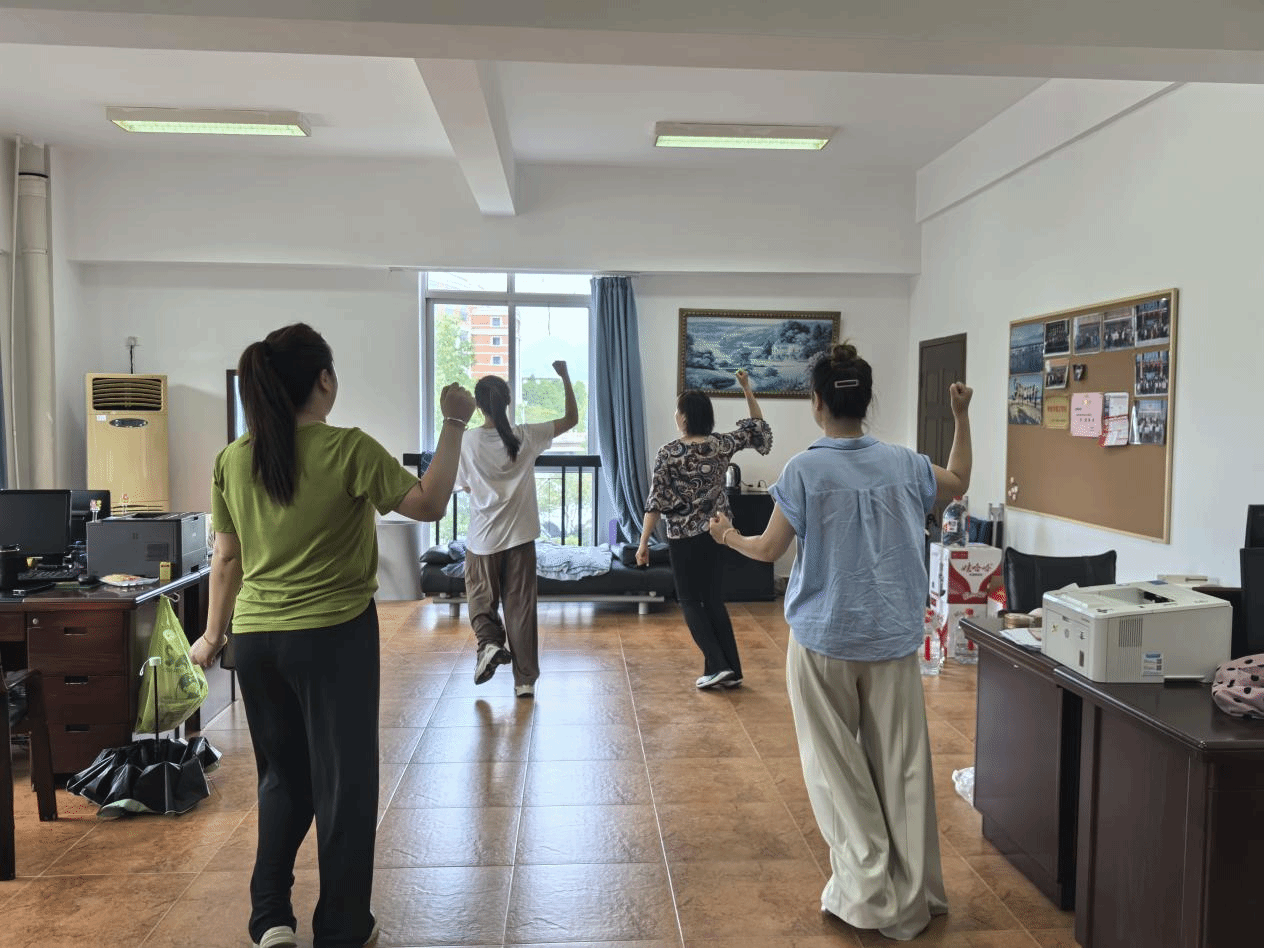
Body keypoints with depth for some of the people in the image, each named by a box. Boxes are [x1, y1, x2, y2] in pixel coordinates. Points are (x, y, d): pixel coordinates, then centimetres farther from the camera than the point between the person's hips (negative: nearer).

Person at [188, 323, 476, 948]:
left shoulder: (233, 461, 1)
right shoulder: (348, 451, -14)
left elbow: (226, 559, 7)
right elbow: (429, 504, -9)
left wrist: (214, 634, 18)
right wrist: (454, 426, -4)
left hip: (256, 638, 5)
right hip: (334, 637, -5)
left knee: (282, 777, 21)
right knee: (344, 781, 9)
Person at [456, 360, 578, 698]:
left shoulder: (468, 442, -10)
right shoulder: (525, 437, -8)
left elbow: (464, 486, 1)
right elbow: (572, 419, 2)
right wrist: (565, 377, 5)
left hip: (482, 539, -1)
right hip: (520, 536, 1)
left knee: (481, 599, 19)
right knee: (521, 605, 9)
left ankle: (488, 643, -8)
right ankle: (525, 679, 12)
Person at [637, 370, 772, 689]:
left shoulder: (668, 453, -12)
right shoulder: (721, 445, -2)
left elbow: (656, 501, -14)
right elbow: (757, 427, 14)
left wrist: (643, 543, -9)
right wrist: (747, 389, 13)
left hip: (683, 537, -4)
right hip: (717, 533, 4)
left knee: (689, 601, 9)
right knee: (714, 601, 13)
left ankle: (717, 666, -1)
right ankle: (732, 670, 13)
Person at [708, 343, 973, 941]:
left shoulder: (804, 471, -11)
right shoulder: (902, 464, -1)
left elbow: (769, 550, -4)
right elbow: (958, 484, 20)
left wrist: (728, 537, 16)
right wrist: (961, 417, 28)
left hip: (824, 639, -3)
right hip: (893, 640, 3)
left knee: (840, 770, 9)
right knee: (901, 768, 11)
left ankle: (866, 894, 13)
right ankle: (913, 900, 21)